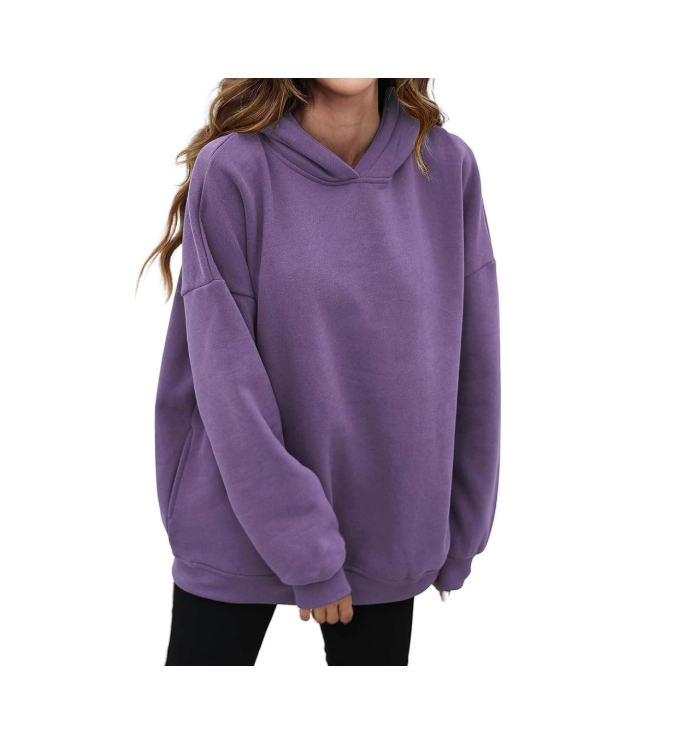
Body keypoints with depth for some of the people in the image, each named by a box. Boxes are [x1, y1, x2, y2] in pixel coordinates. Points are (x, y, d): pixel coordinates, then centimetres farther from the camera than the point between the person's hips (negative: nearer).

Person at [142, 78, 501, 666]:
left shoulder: (449, 167, -4)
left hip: (389, 530, 3)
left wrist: (461, 534, 5)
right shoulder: (231, 170, -12)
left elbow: (474, 365, 1)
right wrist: (305, 552, -13)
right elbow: (225, 375, -14)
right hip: (240, 523, -2)